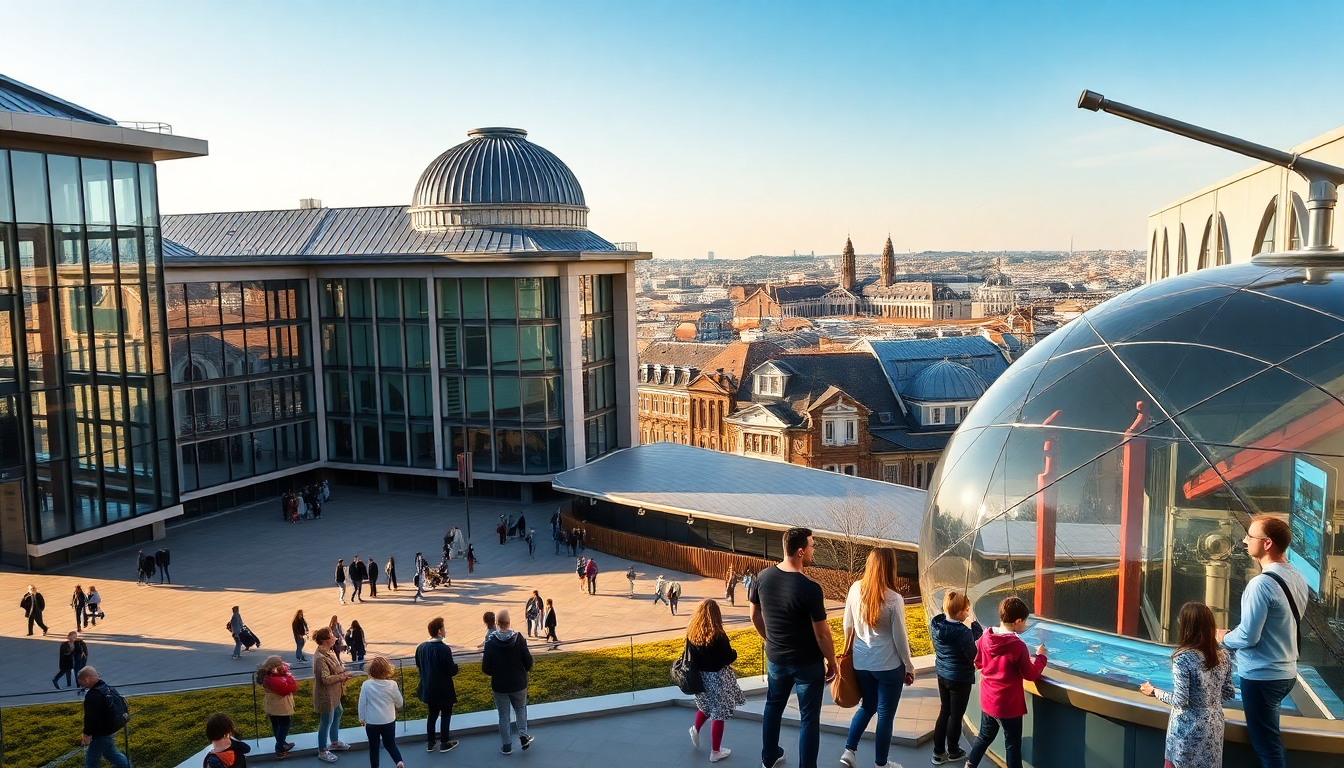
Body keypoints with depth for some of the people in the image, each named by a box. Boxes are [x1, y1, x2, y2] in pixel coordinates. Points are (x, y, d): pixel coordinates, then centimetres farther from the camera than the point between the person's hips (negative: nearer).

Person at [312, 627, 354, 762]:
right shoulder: (320, 658, -29)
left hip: (334, 693, 10)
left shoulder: (329, 651, 1)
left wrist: (343, 674, -3)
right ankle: (322, 752, 20)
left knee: (337, 714, 26)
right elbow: (326, 679, -30)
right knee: (326, 722, 4)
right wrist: (343, 676, -20)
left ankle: (334, 742, 45)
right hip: (326, 695, -10)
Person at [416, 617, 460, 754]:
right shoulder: (444, 649, -23)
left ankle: (431, 742, 26)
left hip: (428, 689, 6)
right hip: (443, 690, -6)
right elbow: (452, 671, -20)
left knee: (432, 714, 20)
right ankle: (445, 743, 18)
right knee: (446, 714, 11)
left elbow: (418, 667, 9)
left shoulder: (421, 647, -2)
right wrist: (455, 665, 0)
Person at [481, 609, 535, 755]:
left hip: (499, 685, 0)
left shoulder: (490, 643, -14)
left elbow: (486, 670, -13)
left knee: (503, 714, 12)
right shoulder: (519, 639, -15)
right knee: (520, 708, 23)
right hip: (518, 684, 0)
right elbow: (528, 664, -10)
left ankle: (507, 746, 16)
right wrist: (526, 669, 12)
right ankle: (523, 735, 9)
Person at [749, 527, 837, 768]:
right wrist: (831, 661, -3)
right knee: (809, 718, 11)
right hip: (807, 662, -5)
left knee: (773, 707, 25)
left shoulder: (764, 577, -9)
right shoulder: (810, 589, -26)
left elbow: (755, 616, 4)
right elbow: (822, 633, -19)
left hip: (775, 658, 6)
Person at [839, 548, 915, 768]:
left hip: (861, 663, 4)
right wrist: (909, 667, 3)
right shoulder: (894, 599, -19)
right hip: (888, 666, -4)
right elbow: (900, 639, -11)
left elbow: (848, 626, 4)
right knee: (885, 715, 12)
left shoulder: (855, 589, -7)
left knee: (867, 707, 25)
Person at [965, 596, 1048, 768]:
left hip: (987, 700, 6)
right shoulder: (1018, 646, -24)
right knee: (1013, 744, 12)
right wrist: (1041, 656, 2)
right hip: (1008, 704, -6)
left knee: (985, 736, 24)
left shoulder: (985, 637, -6)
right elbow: (1031, 675, -12)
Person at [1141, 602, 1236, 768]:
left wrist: (1154, 691, -5)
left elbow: (1179, 700, -19)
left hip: (1188, 729, -6)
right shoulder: (1222, 658, 1)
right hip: (1213, 727, 6)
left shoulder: (1183, 658, -19)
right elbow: (1228, 693, 10)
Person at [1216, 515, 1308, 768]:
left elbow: (1248, 637, -24)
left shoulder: (1262, 584, -25)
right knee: (1271, 737, 23)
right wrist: (1236, 633, 10)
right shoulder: (1298, 579, 4)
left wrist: (1224, 637, -3)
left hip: (1261, 676, -9)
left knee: (1266, 744, 4)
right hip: (1286, 671, 9)